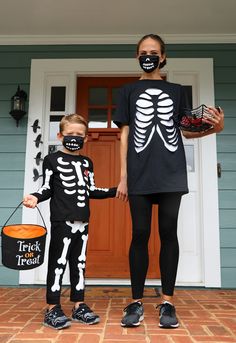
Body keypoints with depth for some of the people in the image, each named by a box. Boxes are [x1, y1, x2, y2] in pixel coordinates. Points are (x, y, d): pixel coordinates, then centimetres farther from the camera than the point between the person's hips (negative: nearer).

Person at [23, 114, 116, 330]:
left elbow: (91, 191, 15)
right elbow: (47, 188, -2)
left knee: (79, 262, 11)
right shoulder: (52, 160, 0)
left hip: (83, 221, 5)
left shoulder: (87, 163, 14)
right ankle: (53, 308, 10)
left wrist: (115, 191, 11)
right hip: (62, 220, -5)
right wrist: (35, 197, -21)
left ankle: (79, 305, 21)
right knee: (58, 262, -1)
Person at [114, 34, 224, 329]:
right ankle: (136, 302, 11)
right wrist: (123, 177, 2)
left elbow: (186, 131, 14)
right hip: (140, 175, 0)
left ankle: (167, 302, 13)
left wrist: (214, 128, -7)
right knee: (140, 234, 1)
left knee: (168, 234, 3)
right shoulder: (128, 91, 14)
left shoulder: (177, 91, 16)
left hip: (171, 174, 1)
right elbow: (124, 135, 8)